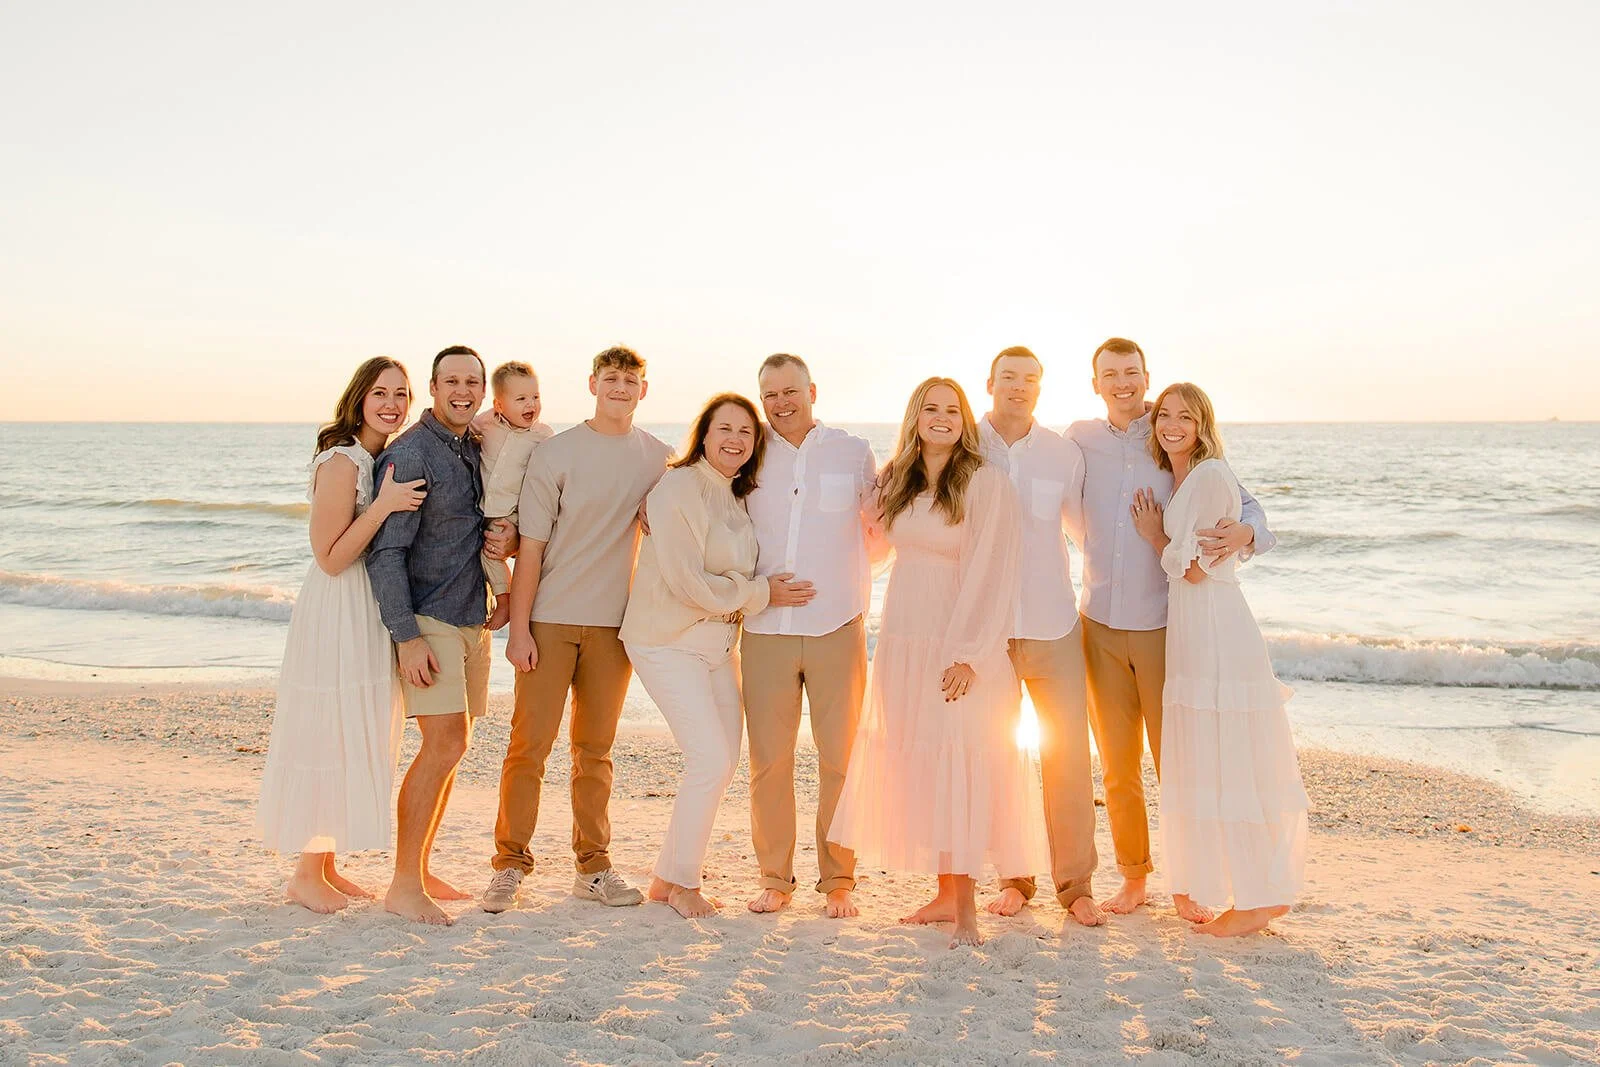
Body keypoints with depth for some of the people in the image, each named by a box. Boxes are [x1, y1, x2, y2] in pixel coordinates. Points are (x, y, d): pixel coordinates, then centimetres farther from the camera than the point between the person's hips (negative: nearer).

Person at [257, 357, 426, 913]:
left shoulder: (388, 460, 11)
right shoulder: (342, 461, -16)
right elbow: (330, 558, -17)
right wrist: (383, 506, -26)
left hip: (372, 615, 9)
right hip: (338, 613, -9)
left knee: (355, 742, 14)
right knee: (327, 738, -2)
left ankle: (327, 866, 25)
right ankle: (306, 875, 11)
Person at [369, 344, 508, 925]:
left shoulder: (479, 449, 12)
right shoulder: (409, 454, -12)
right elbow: (386, 552, -16)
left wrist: (502, 538, 5)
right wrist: (406, 636, -20)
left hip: (474, 616, 8)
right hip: (429, 617, -8)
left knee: (451, 745, 11)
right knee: (445, 743, -13)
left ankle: (421, 869, 21)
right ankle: (404, 885, -4)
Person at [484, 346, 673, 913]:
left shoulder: (658, 458, 6)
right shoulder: (555, 453, -3)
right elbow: (531, 545, -4)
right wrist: (518, 628, -8)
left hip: (615, 622, 3)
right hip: (550, 620, -3)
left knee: (595, 749, 11)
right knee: (530, 744, -1)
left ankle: (594, 867, 19)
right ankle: (510, 865, 11)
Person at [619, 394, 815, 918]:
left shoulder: (737, 497, 11)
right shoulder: (678, 489, -15)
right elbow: (687, 583, -20)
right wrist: (760, 593, -14)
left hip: (719, 642, 8)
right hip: (669, 642, -8)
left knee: (725, 761, 8)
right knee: (711, 761, -13)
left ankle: (669, 878, 21)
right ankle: (680, 882, 5)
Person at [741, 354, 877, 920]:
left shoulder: (854, 453, 7)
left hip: (837, 628, -1)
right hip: (766, 630, 1)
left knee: (841, 759, 2)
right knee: (769, 760, 3)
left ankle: (838, 880, 15)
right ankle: (775, 878, 17)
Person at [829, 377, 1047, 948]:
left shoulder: (985, 483, -7)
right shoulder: (895, 482, 11)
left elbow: (989, 573, -12)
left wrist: (967, 655, -17)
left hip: (959, 645, -6)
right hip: (901, 643, 6)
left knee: (959, 766, -8)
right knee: (916, 769, 6)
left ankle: (966, 910, -3)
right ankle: (945, 894, 15)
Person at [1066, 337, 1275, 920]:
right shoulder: (1080, 440, 4)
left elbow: (1248, 507, -2)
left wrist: (1243, 533, -24)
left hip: (1165, 625, -2)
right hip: (1101, 625, 2)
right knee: (1118, 767, 11)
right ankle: (1134, 875, 26)